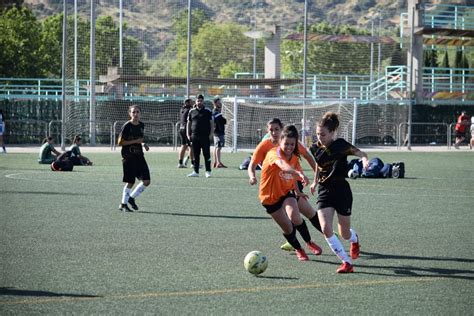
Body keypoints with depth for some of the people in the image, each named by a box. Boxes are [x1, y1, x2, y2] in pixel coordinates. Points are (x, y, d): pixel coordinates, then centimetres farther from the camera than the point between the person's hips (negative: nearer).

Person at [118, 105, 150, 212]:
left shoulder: (141, 125, 9)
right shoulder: (127, 126, -11)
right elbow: (120, 142, -11)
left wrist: (143, 144, 4)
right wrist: (135, 141, -16)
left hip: (139, 156, 6)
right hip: (129, 157, -6)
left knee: (146, 181, -1)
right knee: (130, 182, -2)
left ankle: (131, 198, 18)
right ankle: (123, 204, 15)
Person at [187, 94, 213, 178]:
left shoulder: (208, 111, 3)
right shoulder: (192, 112, 11)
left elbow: (211, 124, 3)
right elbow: (189, 123, 16)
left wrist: (211, 134, -6)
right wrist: (188, 134, 7)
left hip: (205, 136, -3)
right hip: (194, 136, 3)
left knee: (206, 154, -2)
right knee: (196, 155, 6)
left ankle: (208, 171, 1)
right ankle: (196, 172, 10)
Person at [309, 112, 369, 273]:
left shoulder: (340, 145, -12)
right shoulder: (315, 149, 0)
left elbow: (360, 153, -9)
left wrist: (365, 160, -31)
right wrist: (315, 181, 27)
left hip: (341, 191, -3)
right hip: (324, 192, 3)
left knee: (345, 234, 7)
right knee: (326, 228, -18)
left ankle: (354, 238, 47)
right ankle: (347, 262, -11)